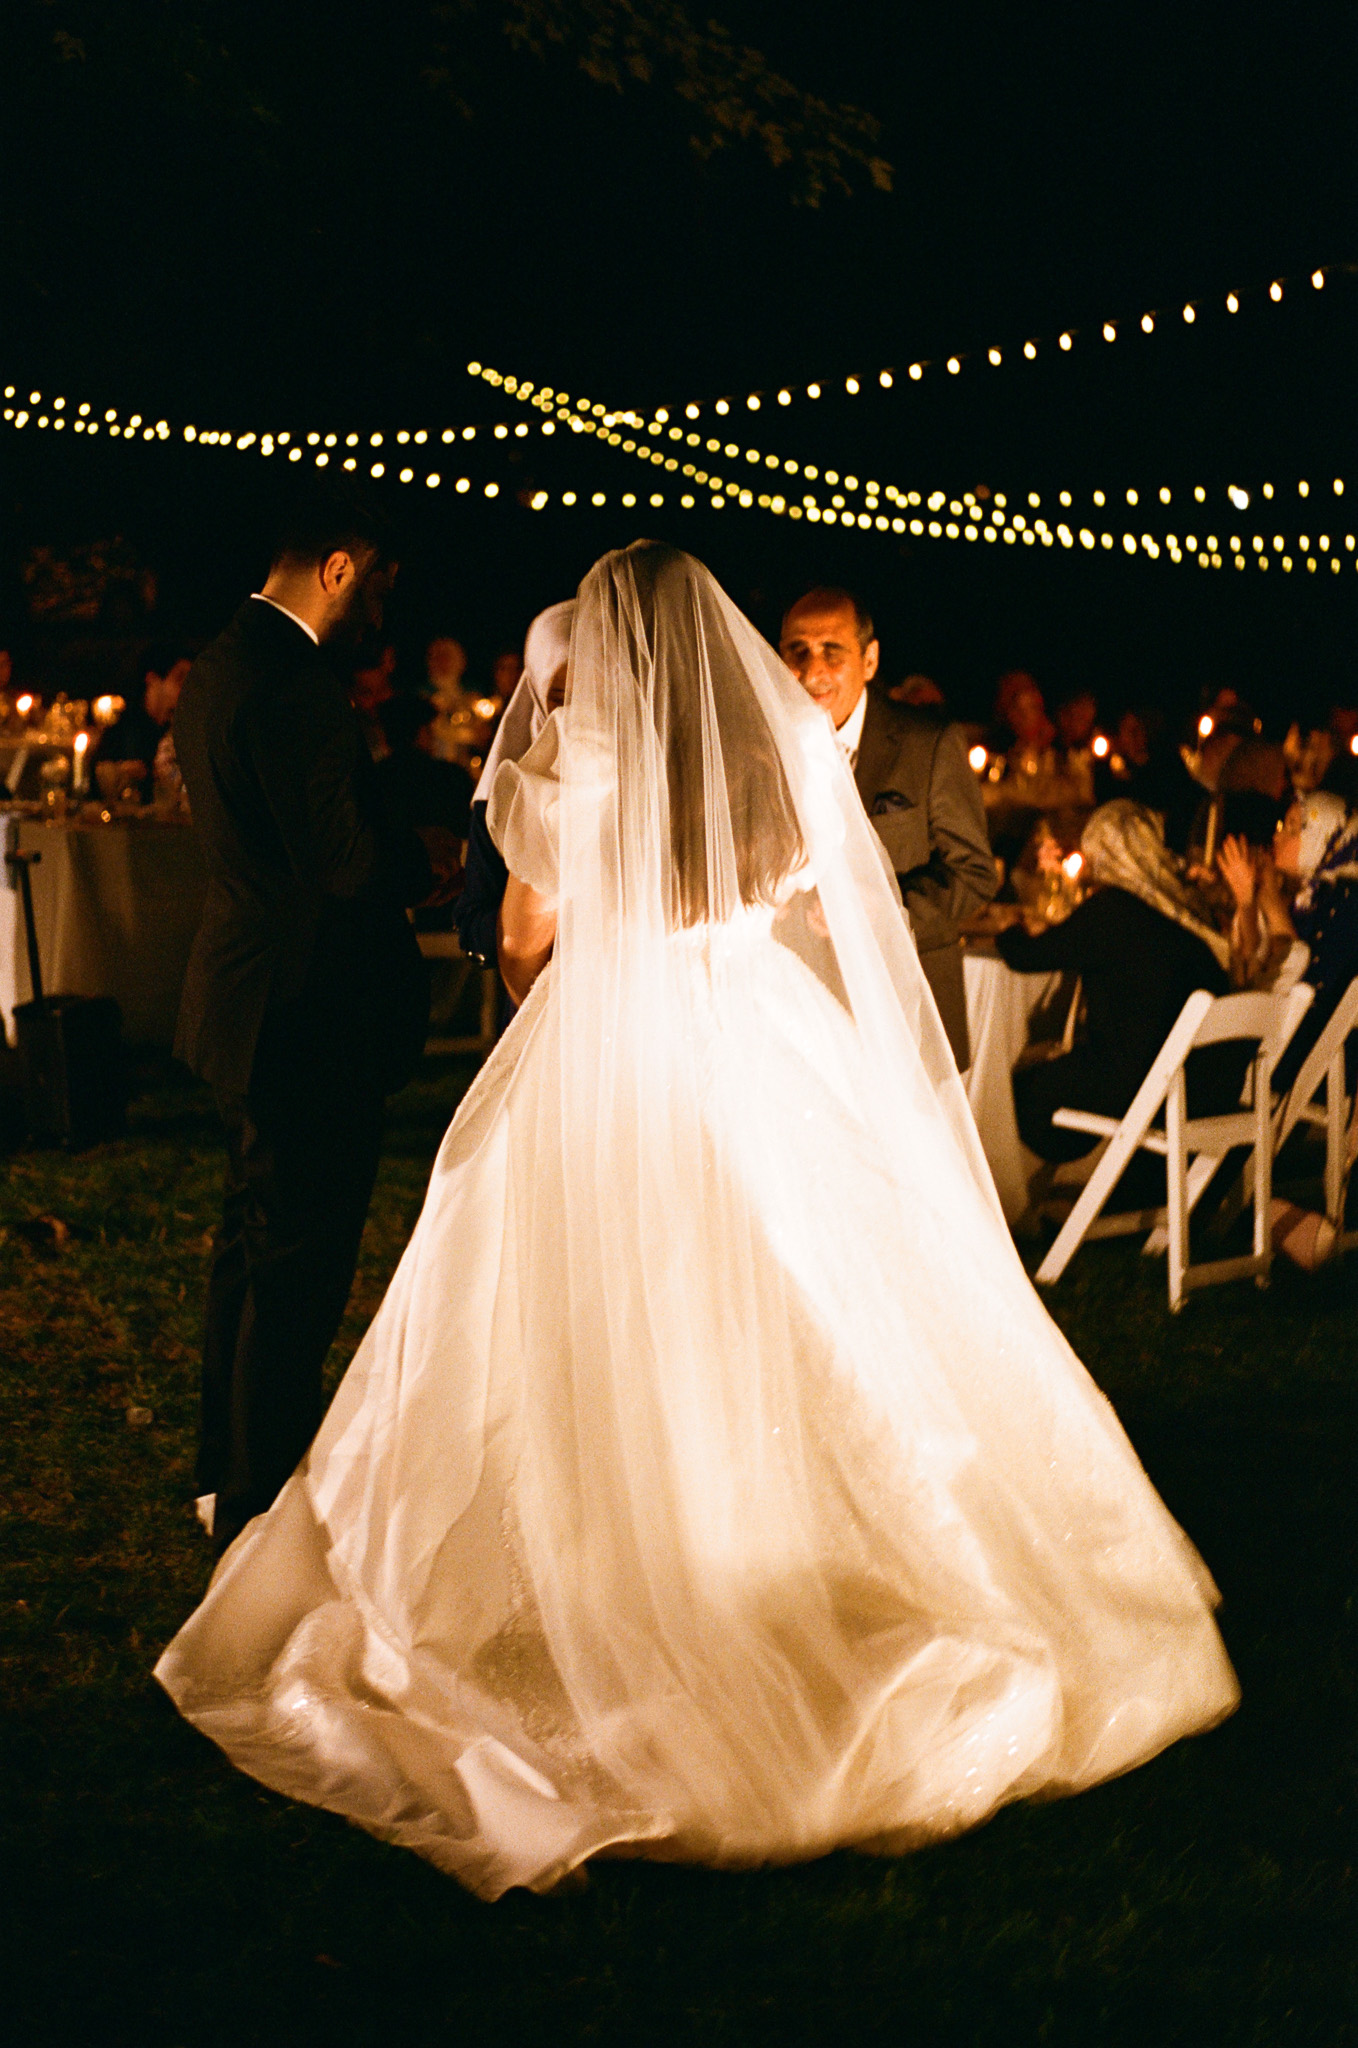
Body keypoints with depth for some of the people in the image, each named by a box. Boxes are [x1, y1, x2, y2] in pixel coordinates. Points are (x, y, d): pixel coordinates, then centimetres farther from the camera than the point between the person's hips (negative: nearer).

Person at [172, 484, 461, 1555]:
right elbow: (340, 861, -23)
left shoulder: (221, 664, 12)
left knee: (254, 1242, 21)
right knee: (300, 1262, -2)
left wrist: (393, 849, 10)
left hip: (250, 1003, 11)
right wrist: (428, 860, -5)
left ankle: (231, 1472, 33)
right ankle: (263, 1506, 7)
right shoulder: (293, 682, -21)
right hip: (309, 1012, -11)